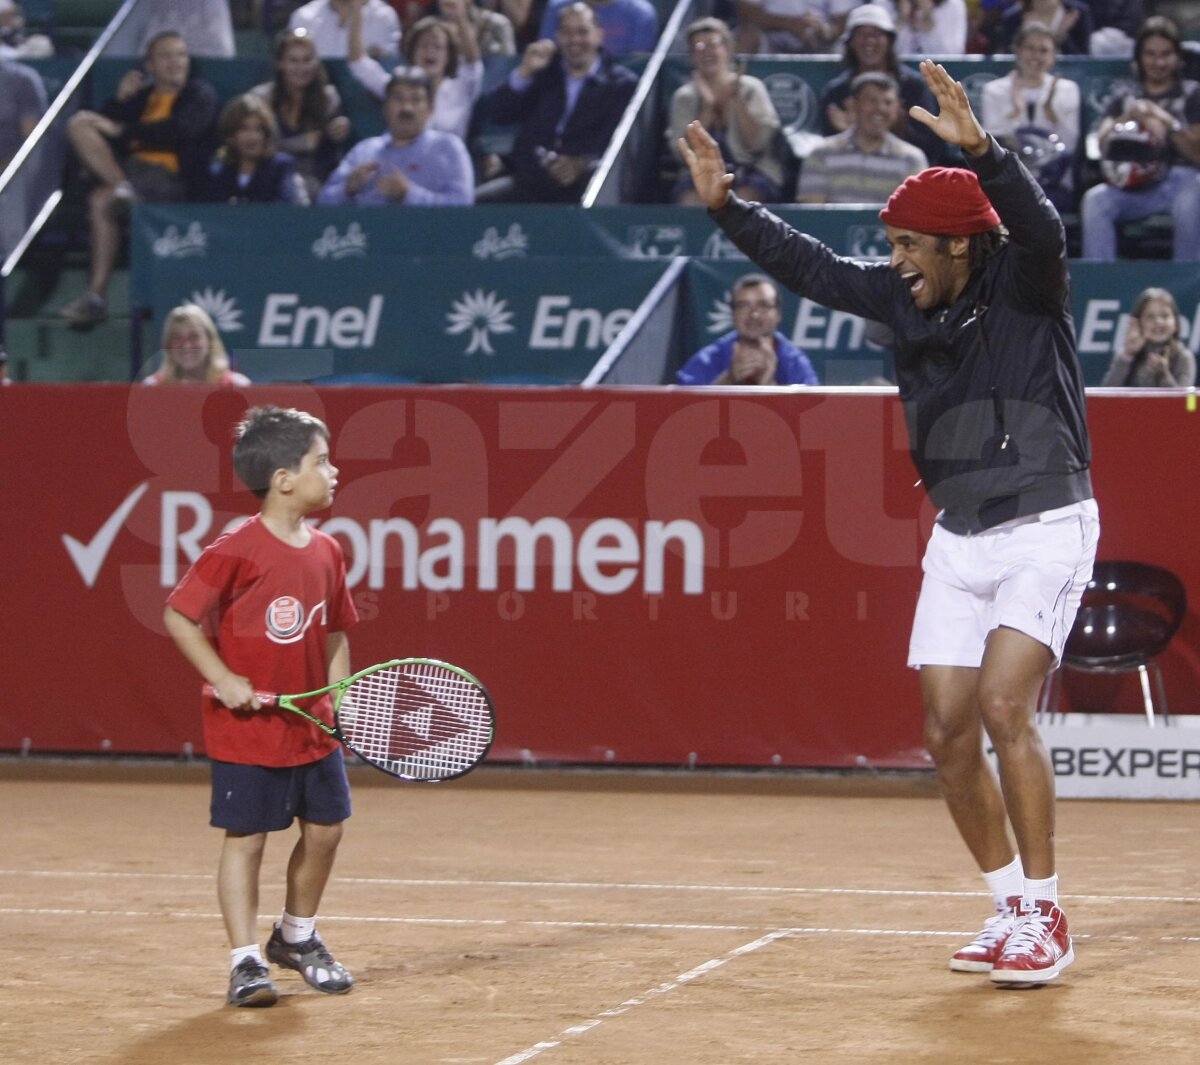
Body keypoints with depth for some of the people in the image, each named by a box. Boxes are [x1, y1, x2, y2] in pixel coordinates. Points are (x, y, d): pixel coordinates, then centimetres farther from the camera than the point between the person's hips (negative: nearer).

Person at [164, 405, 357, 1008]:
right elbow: (178, 616, -12)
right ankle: (245, 961, 7)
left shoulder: (325, 552, 4)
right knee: (245, 838, 0)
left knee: (325, 828, 12)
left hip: (312, 727, 7)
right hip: (248, 731, -7)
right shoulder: (236, 552, -17)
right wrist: (224, 680, -16)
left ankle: (297, 936, 34)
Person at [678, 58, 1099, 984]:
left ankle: (1046, 918, -13)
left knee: (1004, 706, -20)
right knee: (948, 732, 1)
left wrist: (980, 150, -47)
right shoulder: (905, 296, 5)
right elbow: (814, 270, 16)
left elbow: (1039, 225, -33)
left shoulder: (1023, 284, -12)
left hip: (1045, 531, -7)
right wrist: (728, 206, 10)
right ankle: (1013, 907, 14)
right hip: (959, 537, 7)